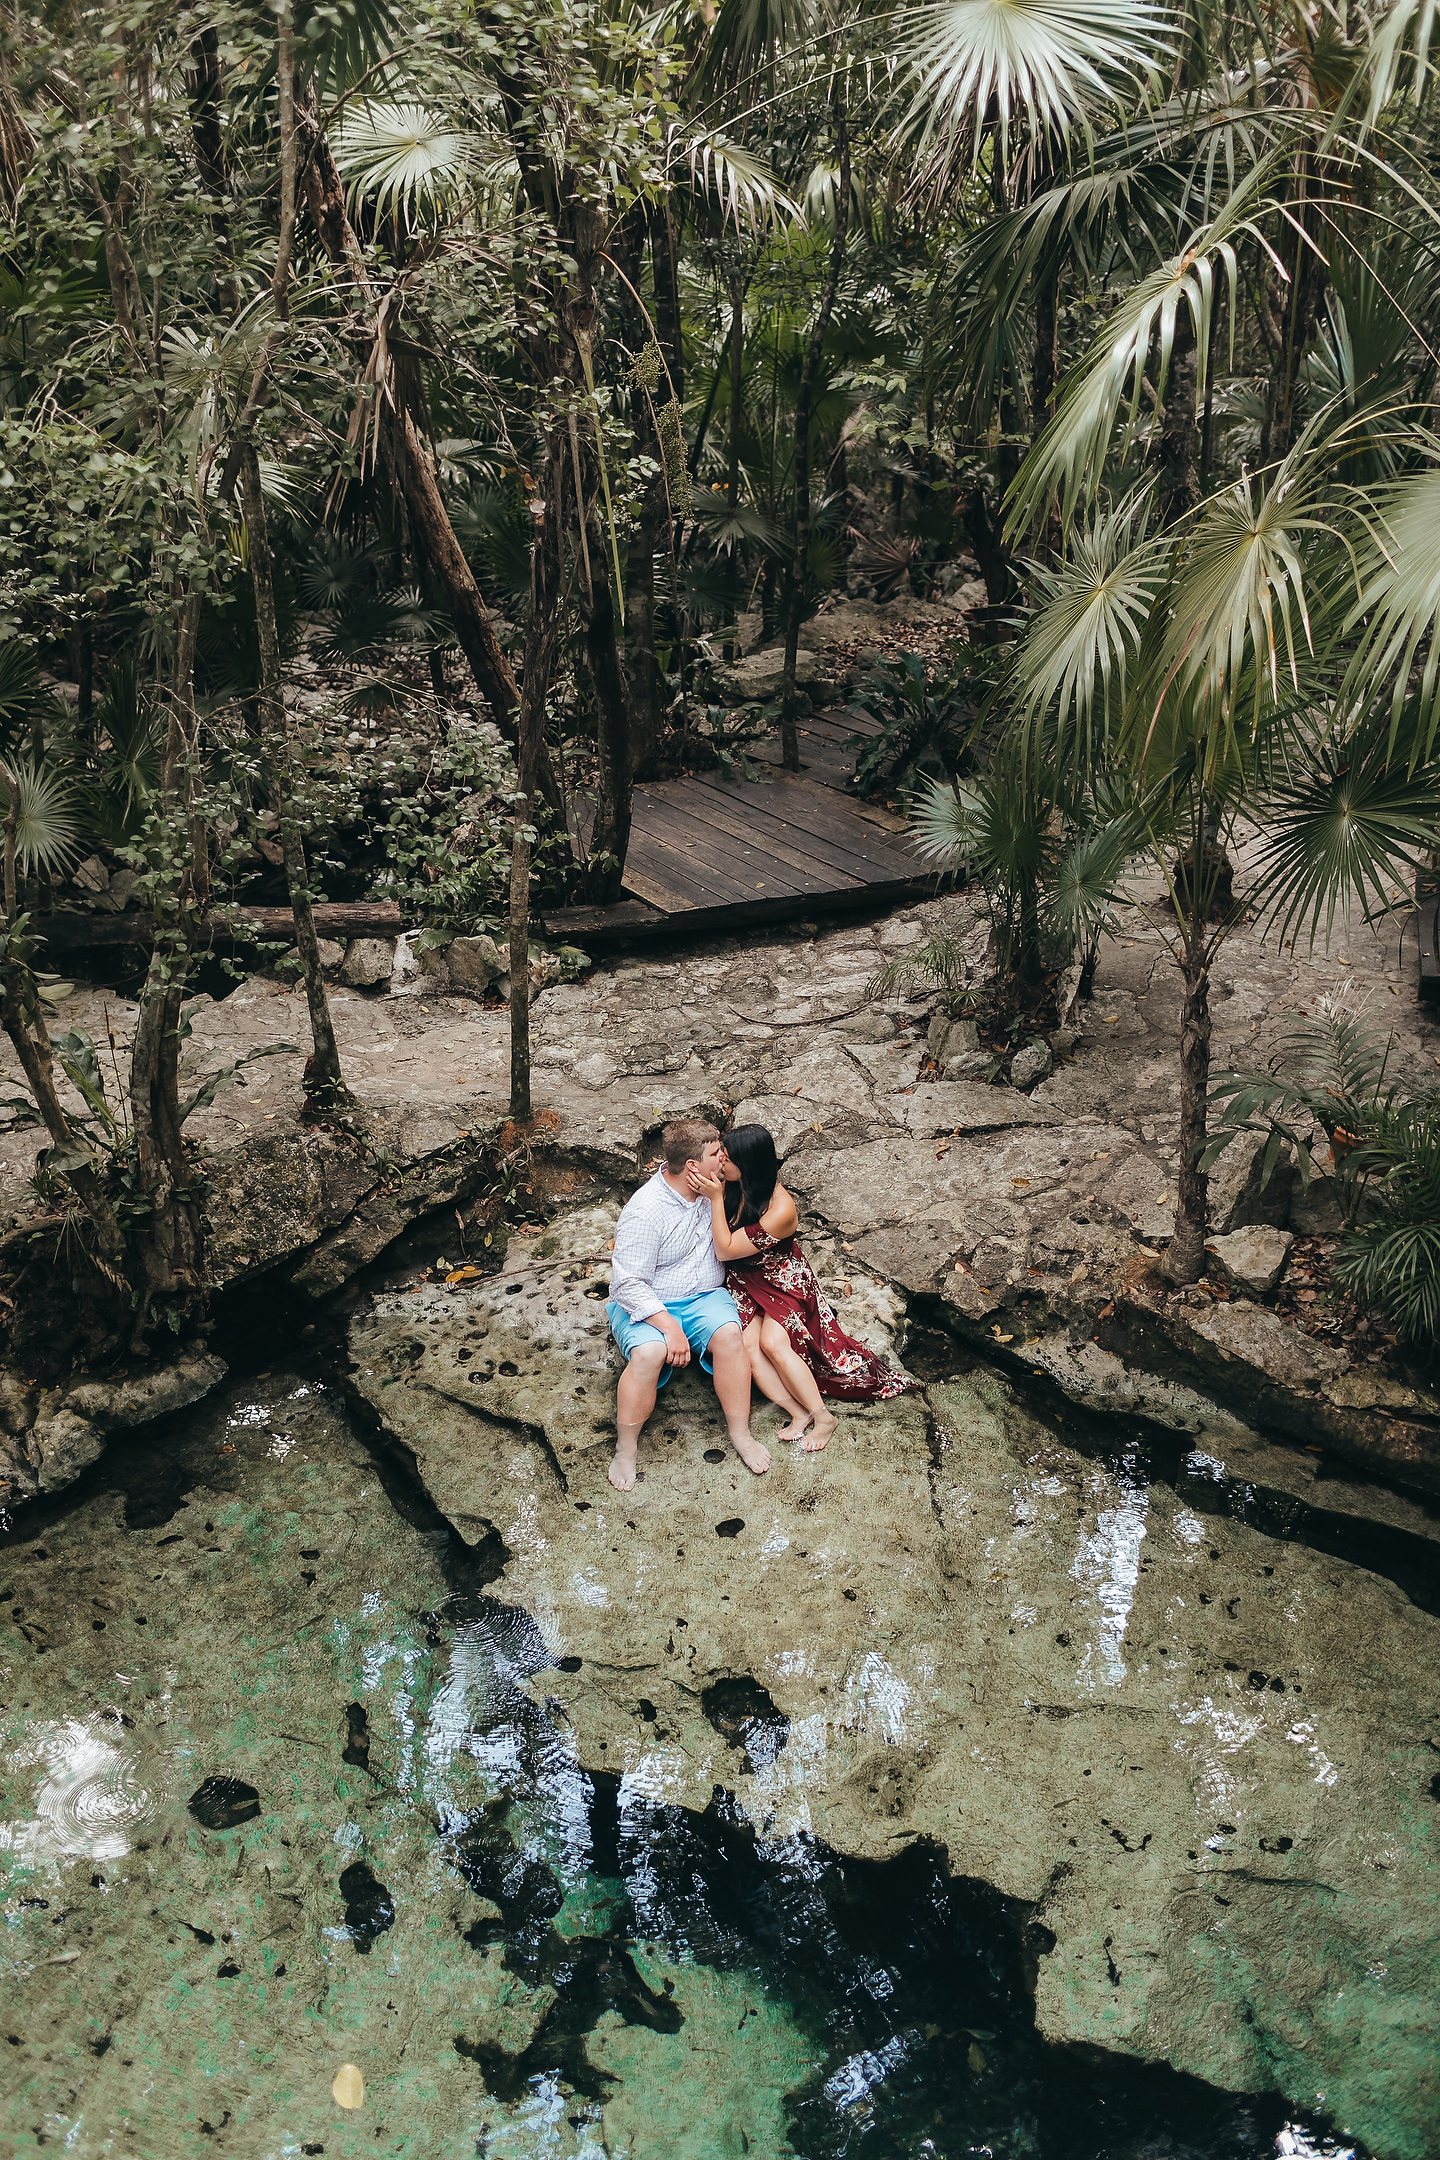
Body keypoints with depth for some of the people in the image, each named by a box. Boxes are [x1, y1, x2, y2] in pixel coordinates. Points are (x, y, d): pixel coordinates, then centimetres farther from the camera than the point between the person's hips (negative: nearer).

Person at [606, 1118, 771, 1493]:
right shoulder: (645, 1211, -22)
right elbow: (628, 1285, -22)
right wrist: (670, 1326, -30)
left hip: (705, 1297, 5)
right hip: (648, 1305, -4)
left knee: (729, 1335, -27)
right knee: (648, 1354, -34)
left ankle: (740, 1433, -14)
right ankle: (625, 1449, -16)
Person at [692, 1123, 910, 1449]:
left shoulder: (780, 1211, -30)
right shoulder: (730, 1184, -13)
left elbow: (725, 1250, -27)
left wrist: (715, 1198, -34)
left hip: (781, 1279, -5)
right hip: (742, 1279, 5)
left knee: (772, 1342, -25)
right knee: (747, 1345, -19)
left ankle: (822, 1416, -10)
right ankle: (800, 1414, -16)